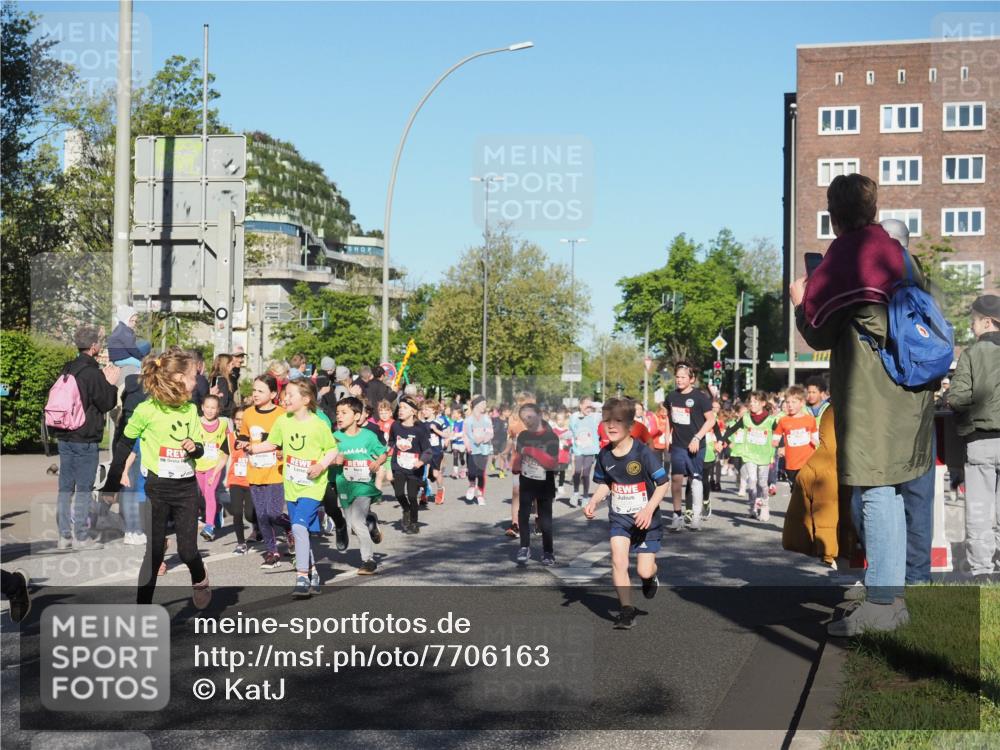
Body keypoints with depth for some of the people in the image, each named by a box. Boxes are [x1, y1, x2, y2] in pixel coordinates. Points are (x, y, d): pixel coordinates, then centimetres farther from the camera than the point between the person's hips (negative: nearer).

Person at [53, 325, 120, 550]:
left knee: (65, 487, 9)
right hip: (85, 440, -7)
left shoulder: (67, 369, 9)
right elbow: (106, 404, -10)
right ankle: (81, 537, 3)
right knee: (84, 489, -1)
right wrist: (111, 383, 5)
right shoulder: (93, 373, -15)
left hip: (64, 437, 7)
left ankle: (64, 535, 13)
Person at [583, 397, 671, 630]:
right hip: (619, 518, 3)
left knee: (644, 572, -3)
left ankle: (651, 578, 36)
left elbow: (663, 483, -14)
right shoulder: (604, 455, -5)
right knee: (618, 561, -15)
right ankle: (627, 610, 0)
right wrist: (593, 502, -5)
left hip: (645, 520, -3)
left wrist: (649, 509, -25)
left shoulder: (642, 452, -19)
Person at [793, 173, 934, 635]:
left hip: (869, 391, -8)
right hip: (909, 388, 8)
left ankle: (881, 605, -5)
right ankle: (895, 594, 22)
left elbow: (819, 335, -6)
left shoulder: (842, 258, -10)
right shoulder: (896, 251, 12)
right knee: (889, 489, 15)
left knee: (873, 490, -6)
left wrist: (800, 300, 13)